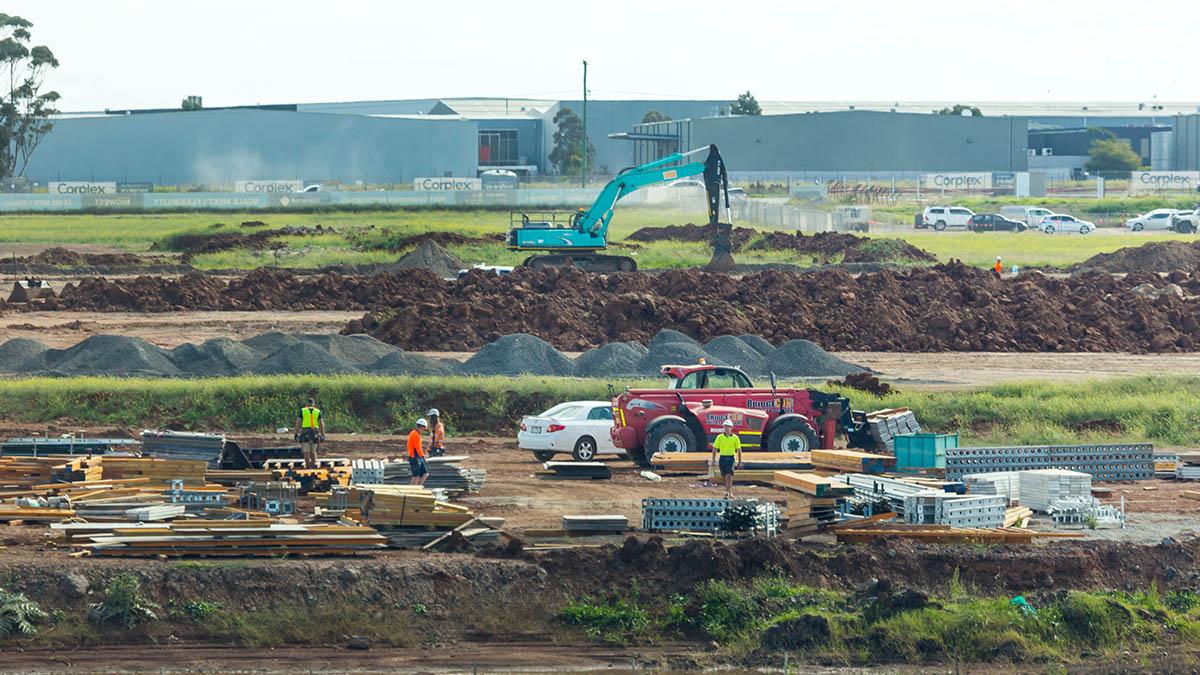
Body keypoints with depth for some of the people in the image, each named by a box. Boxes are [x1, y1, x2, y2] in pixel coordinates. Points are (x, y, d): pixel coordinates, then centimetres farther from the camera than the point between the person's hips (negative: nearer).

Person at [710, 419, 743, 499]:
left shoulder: (735, 438, 0)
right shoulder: (720, 437, 3)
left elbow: (739, 450, 6)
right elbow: (715, 449, 6)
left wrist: (739, 461, 6)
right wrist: (713, 460, 1)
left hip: (731, 458, -3)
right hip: (722, 458, 3)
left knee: (729, 476, -15)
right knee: (724, 477, 10)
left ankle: (727, 493, -20)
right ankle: (730, 492, 26)